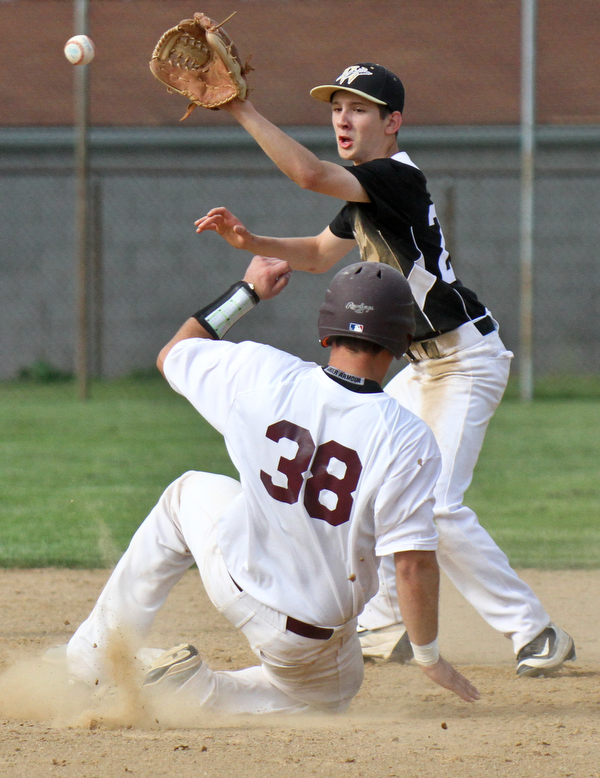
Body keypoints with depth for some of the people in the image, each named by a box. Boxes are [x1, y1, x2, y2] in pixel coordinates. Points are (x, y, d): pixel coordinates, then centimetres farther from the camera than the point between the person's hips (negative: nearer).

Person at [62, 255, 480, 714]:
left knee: (190, 494, 33)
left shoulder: (261, 375, -12)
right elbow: (415, 564, -23)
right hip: (312, 636, -3)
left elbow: (173, 355, 9)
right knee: (331, 692, 31)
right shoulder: (408, 440, -23)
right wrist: (429, 657, -9)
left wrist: (246, 293, 18)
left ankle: (99, 655, 28)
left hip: (235, 572, 3)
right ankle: (194, 690, 5)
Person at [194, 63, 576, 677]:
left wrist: (242, 111, -29)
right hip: (428, 365, 11)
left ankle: (535, 636, -11)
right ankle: (385, 630, 16)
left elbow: (310, 174, -33)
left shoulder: (398, 178, -20)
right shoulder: (365, 191, 11)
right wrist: (249, 241, 8)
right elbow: (319, 254, 23)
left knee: (436, 507, -18)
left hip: (467, 360, -11)